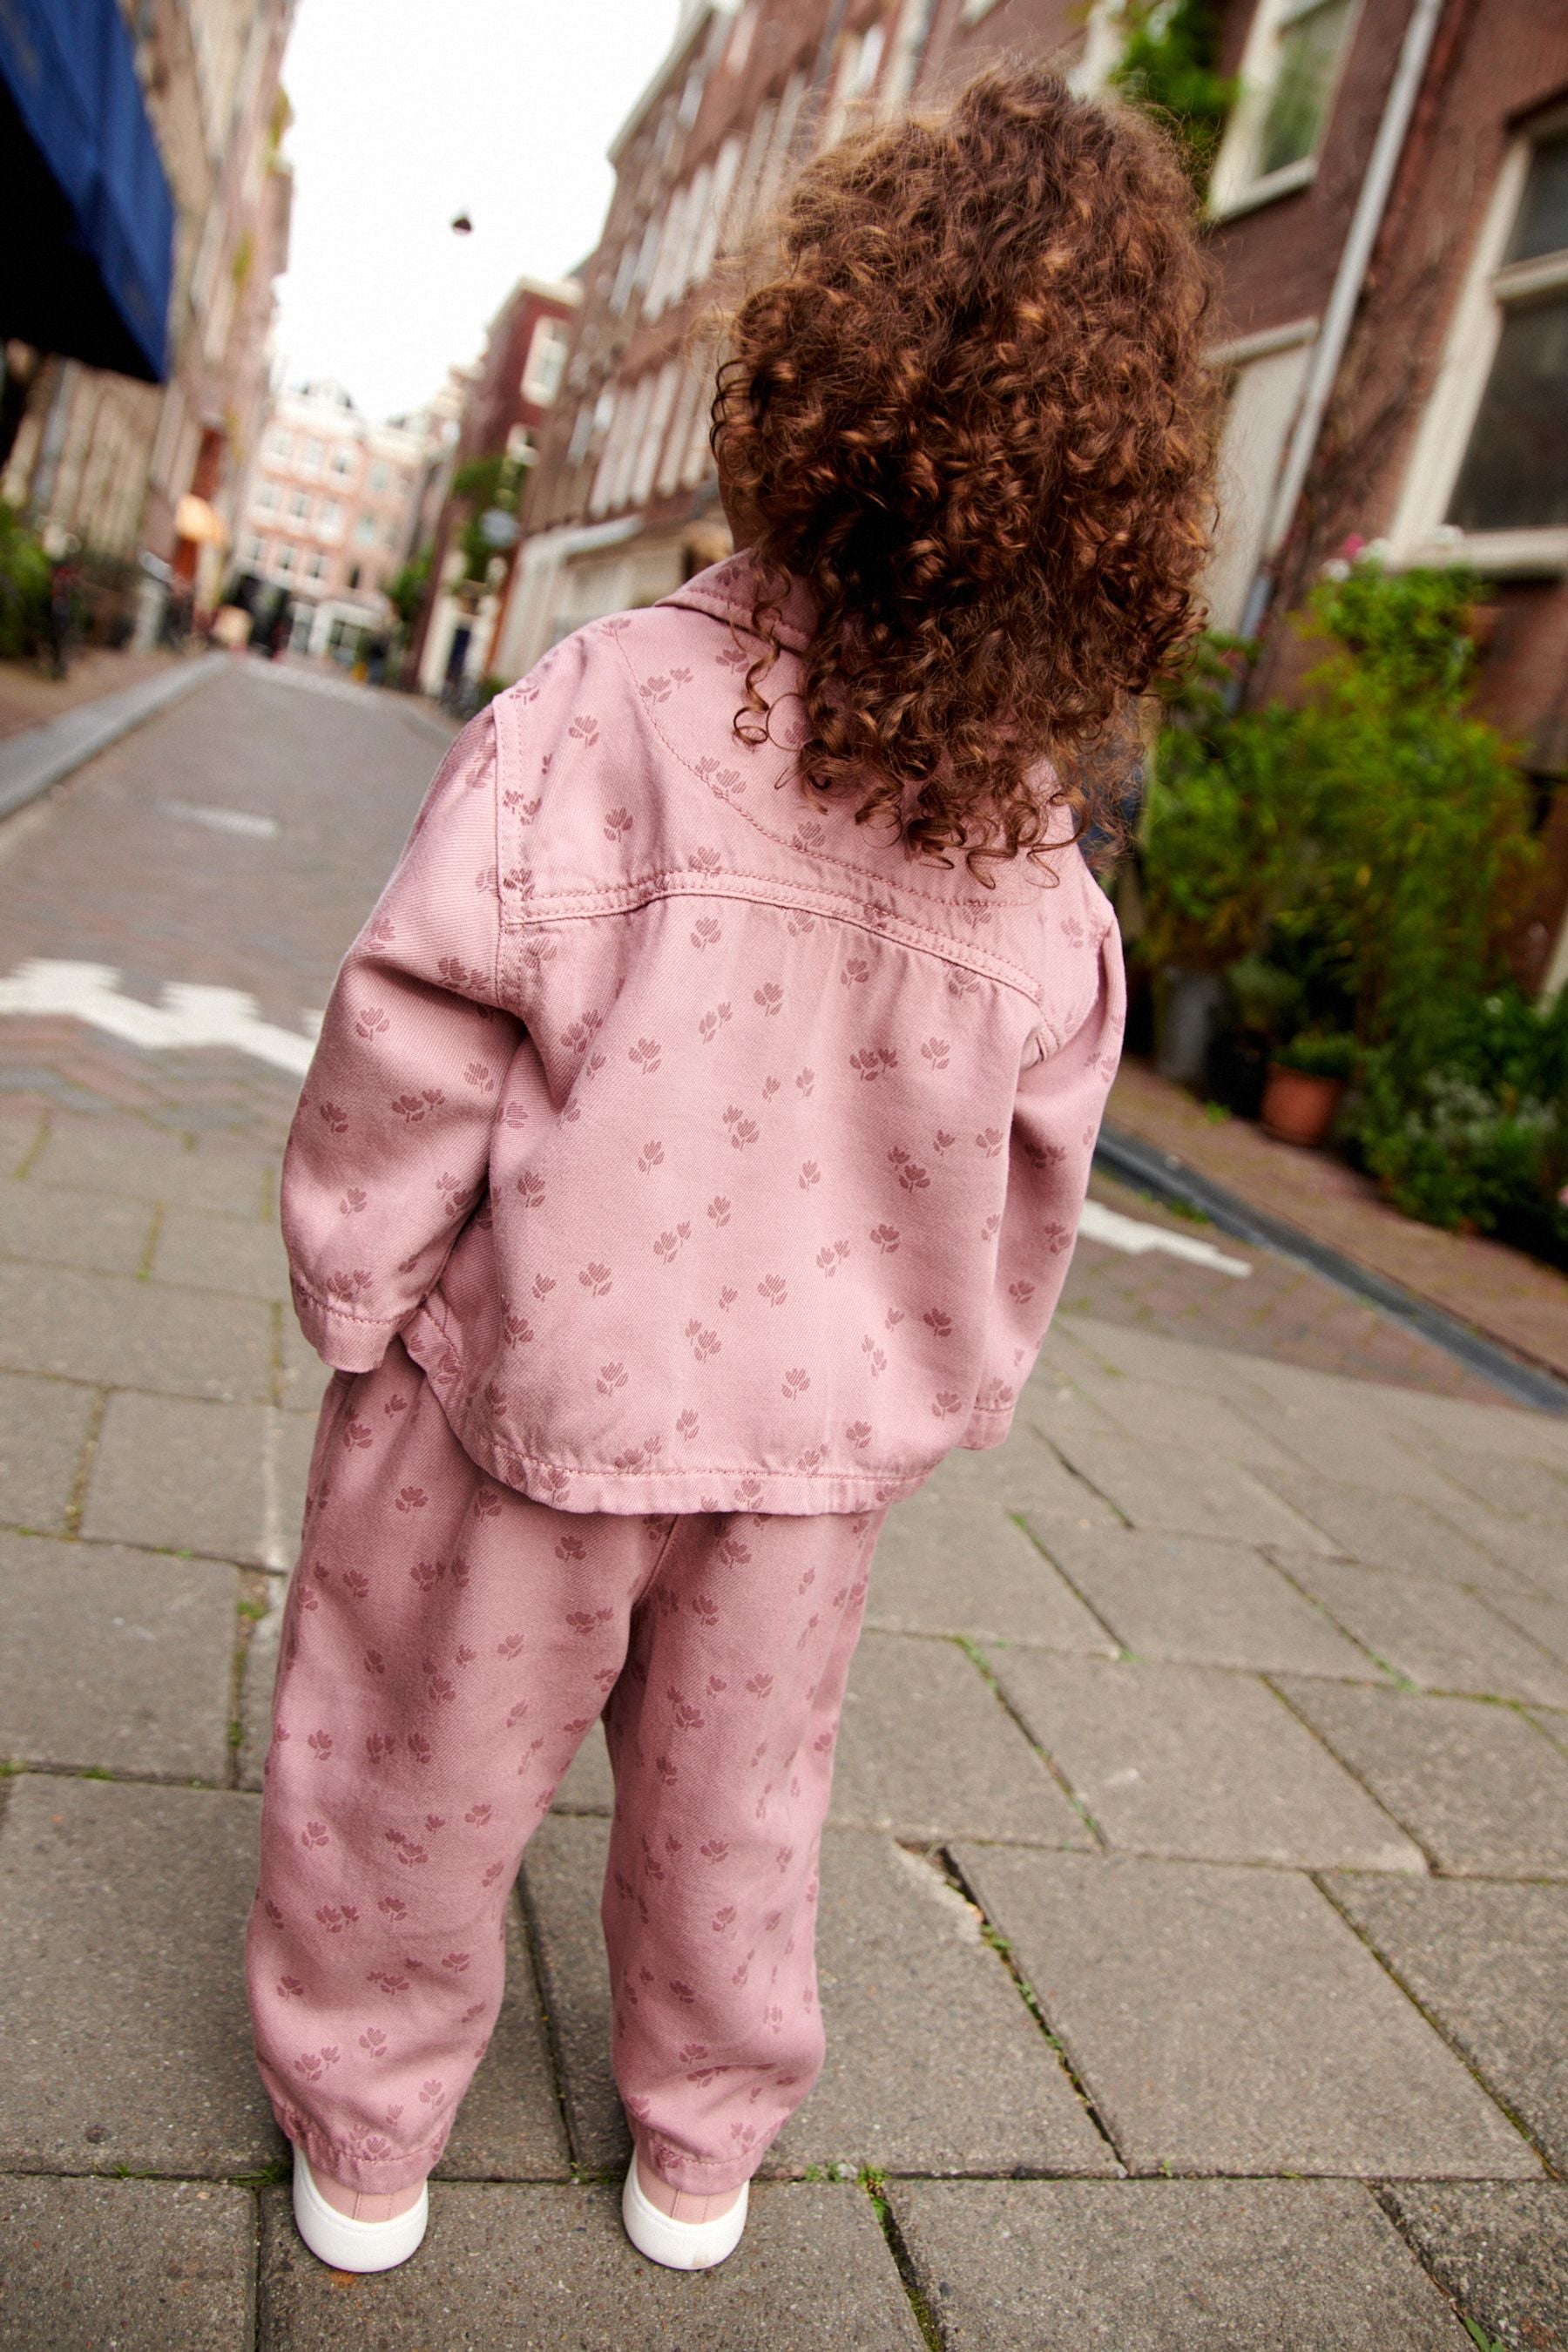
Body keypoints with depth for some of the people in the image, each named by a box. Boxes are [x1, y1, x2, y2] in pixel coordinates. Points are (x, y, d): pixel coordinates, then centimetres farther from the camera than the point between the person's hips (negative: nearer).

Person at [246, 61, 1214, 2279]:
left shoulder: (605, 713, -21)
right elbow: (1030, 1202, 3)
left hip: (527, 1381, -3)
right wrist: (930, 1402, 18)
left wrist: (355, 1303, -1)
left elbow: (408, 1056, -17)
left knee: (421, 1772, 20)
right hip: (812, 1433, 4)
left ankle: (366, 2150, 42)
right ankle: (703, 2159, 46)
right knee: (734, 1800, 24)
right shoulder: (1042, 859, -7)